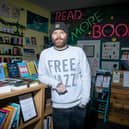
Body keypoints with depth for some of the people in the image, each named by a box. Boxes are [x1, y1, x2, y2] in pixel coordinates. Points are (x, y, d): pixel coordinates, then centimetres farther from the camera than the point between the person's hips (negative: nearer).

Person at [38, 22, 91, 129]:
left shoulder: (78, 51, -6)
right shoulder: (45, 54, -2)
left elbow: (86, 76, -3)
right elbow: (42, 76, 4)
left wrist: (84, 100, -7)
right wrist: (55, 83, -15)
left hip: (78, 105, 0)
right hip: (58, 107, 1)